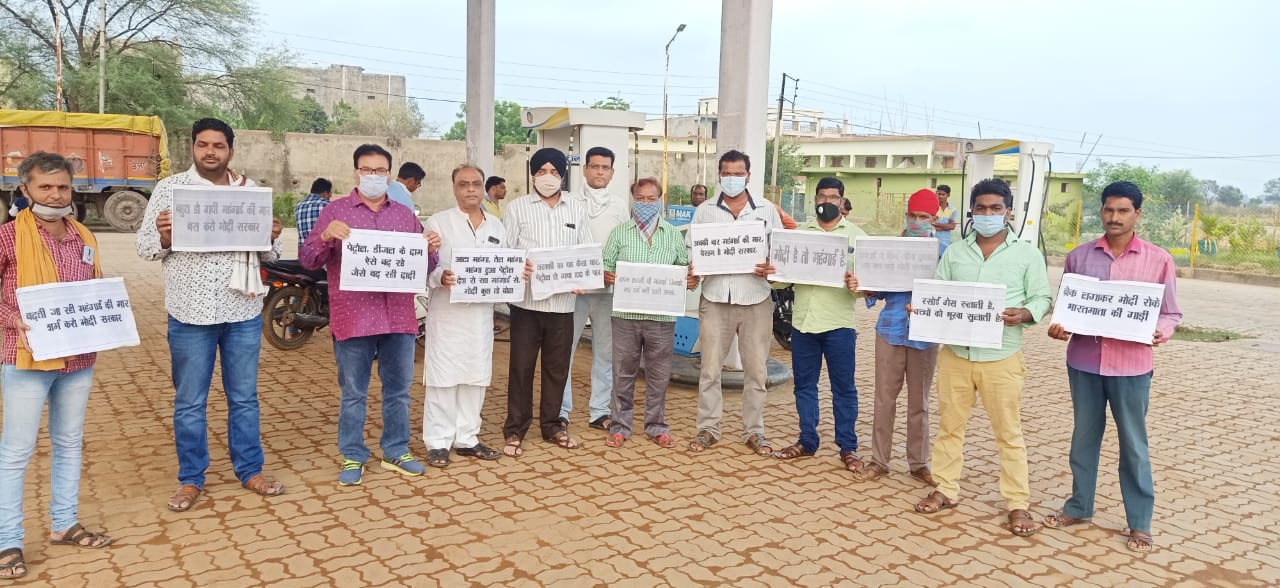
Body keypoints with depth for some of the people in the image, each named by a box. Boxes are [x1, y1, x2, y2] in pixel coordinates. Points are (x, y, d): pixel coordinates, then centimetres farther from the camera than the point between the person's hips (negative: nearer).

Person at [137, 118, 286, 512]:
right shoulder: (169, 188, 0)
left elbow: (269, 256, 9)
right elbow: (144, 248, 0)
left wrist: (271, 238, -13)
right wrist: (164, 235, -21)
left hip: (244, 313, 2)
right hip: (190, 315, -1)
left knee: (244, 398, 12)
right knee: (189, 403, 8)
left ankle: (250, 471, 24)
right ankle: (191, 479, 21)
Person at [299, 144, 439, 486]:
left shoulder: (405, 214, 12)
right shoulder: (336, 211, 2)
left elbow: (423, 266, 15)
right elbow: (307, 260, -1)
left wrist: (431, 250, -7)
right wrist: (325, 236, -20)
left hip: (399, 318, 3)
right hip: (353, 318, -3)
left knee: (398, 389, 11)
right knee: (353, 393, 6)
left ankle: (396, 452, 25)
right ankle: (352, 457, 18)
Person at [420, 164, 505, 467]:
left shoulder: (496, 226, 13)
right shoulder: (438, 223, -1)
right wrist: (439, 277, -26)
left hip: (482, 312, 5)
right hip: (447, 311, -5)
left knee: (476, 376, 10)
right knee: (443, 376, -1)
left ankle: (466, 438, 21)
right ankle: (438, 442, 8)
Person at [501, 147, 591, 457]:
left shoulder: (576, 210, 10)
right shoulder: (517, 207, 2)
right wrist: (517, 268, -22)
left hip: (563, 302, 3)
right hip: (527, 301, -3)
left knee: (557, 366, 11)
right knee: (521, 366, 3)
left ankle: (552, 424, 26)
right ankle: (515, 430, 14)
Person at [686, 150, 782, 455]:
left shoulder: (767, 210, 7)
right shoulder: (705, 210, 8)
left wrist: (771, 267, -13)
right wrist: (694, 268, -13)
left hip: (755, 299, 0)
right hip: (716, 298, 0)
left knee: (756, 369, 6)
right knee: (710, 368, 3)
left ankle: (754, 431, 18)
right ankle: (708, 428, 15)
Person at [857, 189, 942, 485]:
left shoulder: (943, 251, -1)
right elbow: (878, 289, 6)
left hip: (925, 334, -1)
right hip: (891, 329, 1)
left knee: (919, 401, 11)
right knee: (884, 398, 6)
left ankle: (918, 463, 23)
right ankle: (879, 460, 16)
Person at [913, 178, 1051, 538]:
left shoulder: (1028, 254, 2)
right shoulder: (954, 253, 9)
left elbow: (1042, 298, 0)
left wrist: (1025, 313, -21)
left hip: (1001, 358, -3)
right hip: (954, 354, 3)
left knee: (1009, 433, 4)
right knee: (949, 425, 11)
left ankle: (1018, 504, 14)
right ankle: (946, 490, 24)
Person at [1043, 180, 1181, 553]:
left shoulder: (1158, 260, -2)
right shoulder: (1079, 256, 3)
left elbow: (1171, 312, 2)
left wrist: (1161, 332, -19)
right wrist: (1058, 327, -10)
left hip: (1131, 365, -2)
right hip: (1083, 361, 2)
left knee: (1133, 444, 7)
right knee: (1084, 436, 14)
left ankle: (1140, 523, 19)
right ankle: (1079, 508, 28)